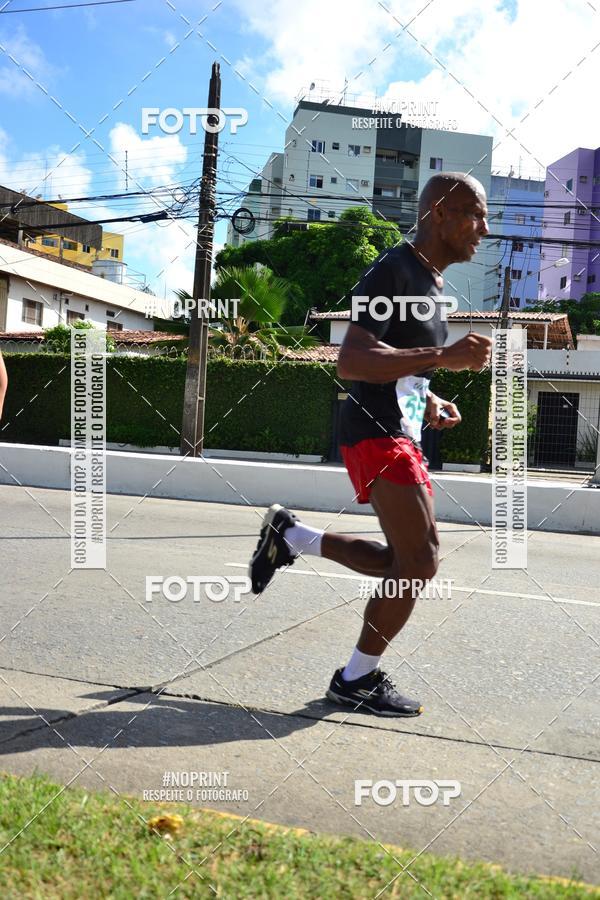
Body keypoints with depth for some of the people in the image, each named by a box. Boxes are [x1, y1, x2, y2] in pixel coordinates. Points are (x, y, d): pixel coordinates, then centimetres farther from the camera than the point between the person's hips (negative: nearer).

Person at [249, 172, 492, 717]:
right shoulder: (393, 272, -13)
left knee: (410, 560, 13)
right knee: (419, 562, -9)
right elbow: (351, 361, -24)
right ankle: (358, 679, 8)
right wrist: (445, 357, -28)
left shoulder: (428, 281, 19)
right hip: (377, 433, -10)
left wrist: (428, 400, 13)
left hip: (402, 435, 10)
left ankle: (291, 536, 22)